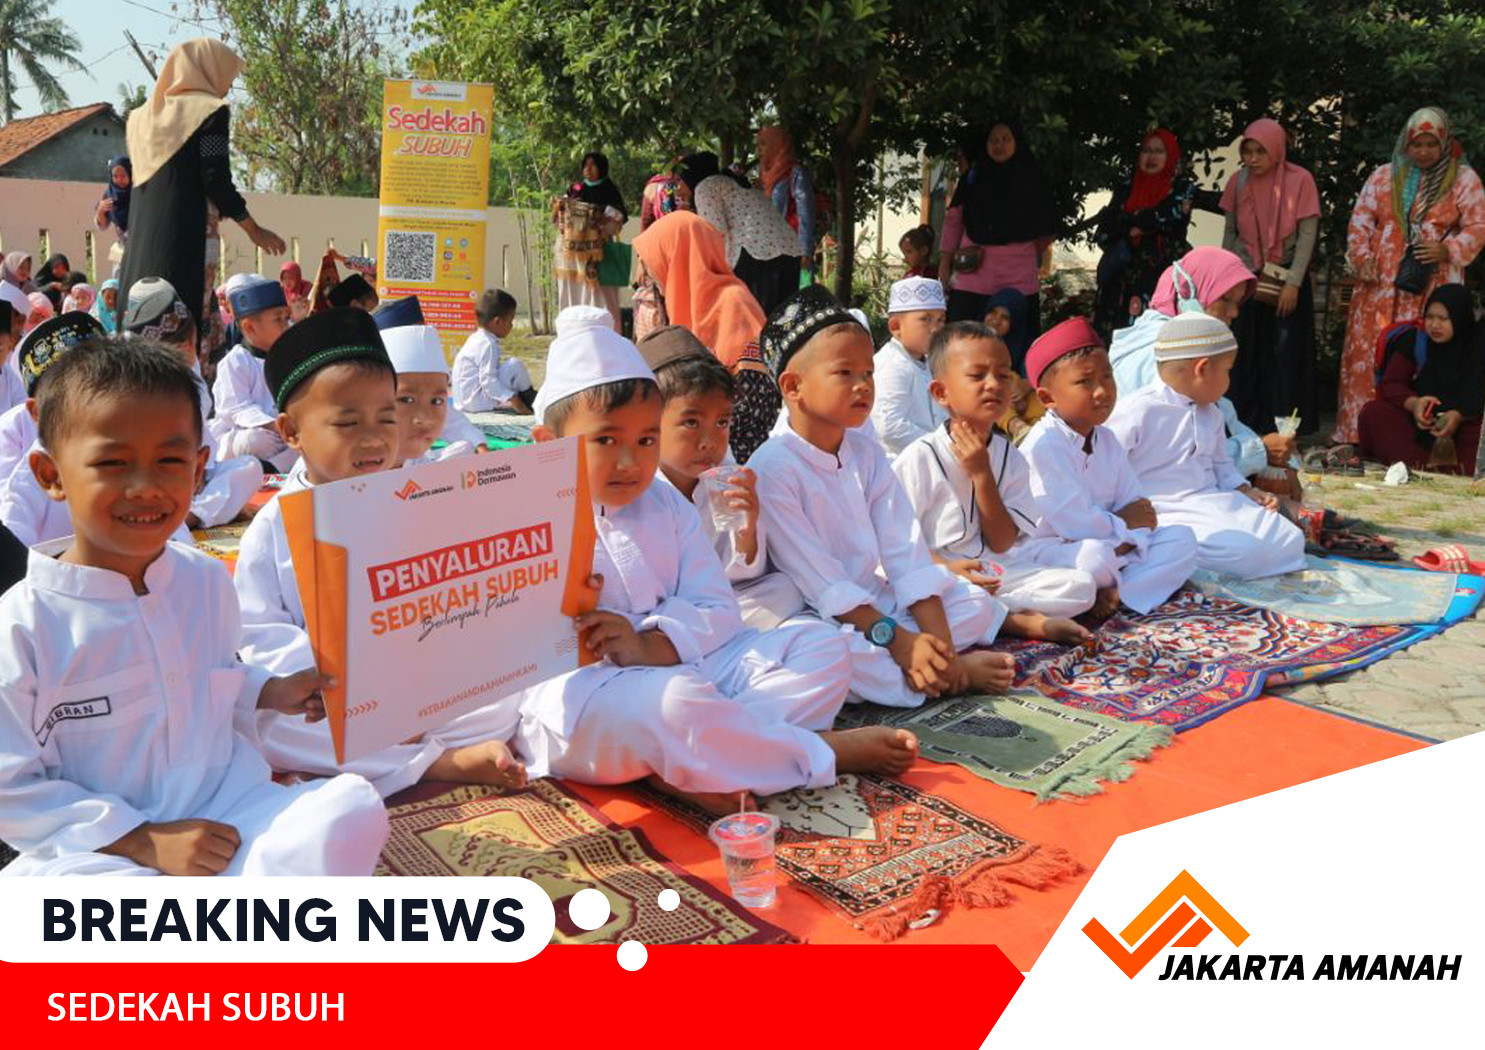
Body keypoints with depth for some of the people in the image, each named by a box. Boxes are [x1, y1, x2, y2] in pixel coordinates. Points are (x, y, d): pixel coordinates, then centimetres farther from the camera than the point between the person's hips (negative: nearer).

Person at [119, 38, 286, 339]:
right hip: (186, 237, -7)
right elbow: (217, 180, -9)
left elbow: (138, 181, 19)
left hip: (140, 243, 7)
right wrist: (254, 230, -1)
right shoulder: (210, 111, -2)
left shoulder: (144, 116, 18)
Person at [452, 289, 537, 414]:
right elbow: (488, 381, -25)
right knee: (515, 365, -14)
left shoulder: (477, 338, 14)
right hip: (477, 401, -11)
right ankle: (532, 401, 0)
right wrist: (515, 401, -26)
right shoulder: (488, 345, -18)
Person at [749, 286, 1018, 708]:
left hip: (878, 602, 7)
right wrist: (897, 638, -25)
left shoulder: (867, 453, 6)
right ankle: (957, 672, -24)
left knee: (976, 602, -1)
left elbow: (906, 553, -2)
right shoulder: (772, 468, -16)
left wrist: (938, 638, -14)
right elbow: (818, 579, -20)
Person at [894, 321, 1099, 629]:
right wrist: (946, 568, -23)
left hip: (992, 574, 5)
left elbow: (1002, 544, 0)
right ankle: (1026, 620, -17)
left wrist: (982, 475, -9)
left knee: (1082, 585, -12)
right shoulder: (920, 457, -7)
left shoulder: (1010, 457, 7)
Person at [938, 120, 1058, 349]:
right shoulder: (973, 178, 12)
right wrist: (944, 265, 4)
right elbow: (953, 220, 9)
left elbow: (1045, 231, 12)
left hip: (1019, 275, 0)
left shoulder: (1032, 180, 10)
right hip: (974, 272, 1)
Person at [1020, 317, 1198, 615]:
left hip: (1111, 548, 8)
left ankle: (1115, 590, -19)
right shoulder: (1042, 445, -20)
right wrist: (1123, 524, -6)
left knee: (1181, 540, -2)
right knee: (1096, 552, -38)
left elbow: (1137, 507, 4)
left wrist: (1125, 541, -18)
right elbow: (1072, 522, -24)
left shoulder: (1107, 440, 7)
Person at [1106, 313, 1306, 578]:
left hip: (1217, 502, 9)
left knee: (1289, 540, -4)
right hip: (1172, 514, -9)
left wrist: (1248, 492, 12)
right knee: (1245, 551, -28)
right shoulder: (1137, 410, -13)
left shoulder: (1210, 413, 17)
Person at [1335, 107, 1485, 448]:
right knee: (1366, 354, -2)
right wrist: (1362, 259, -3)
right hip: (1380, 284, 2)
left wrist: (1447, 250, -13)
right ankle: (1355, 434, 4)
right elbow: (1360, 221, 12)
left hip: (1431, 286, -2)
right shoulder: (1384, 176, 13)